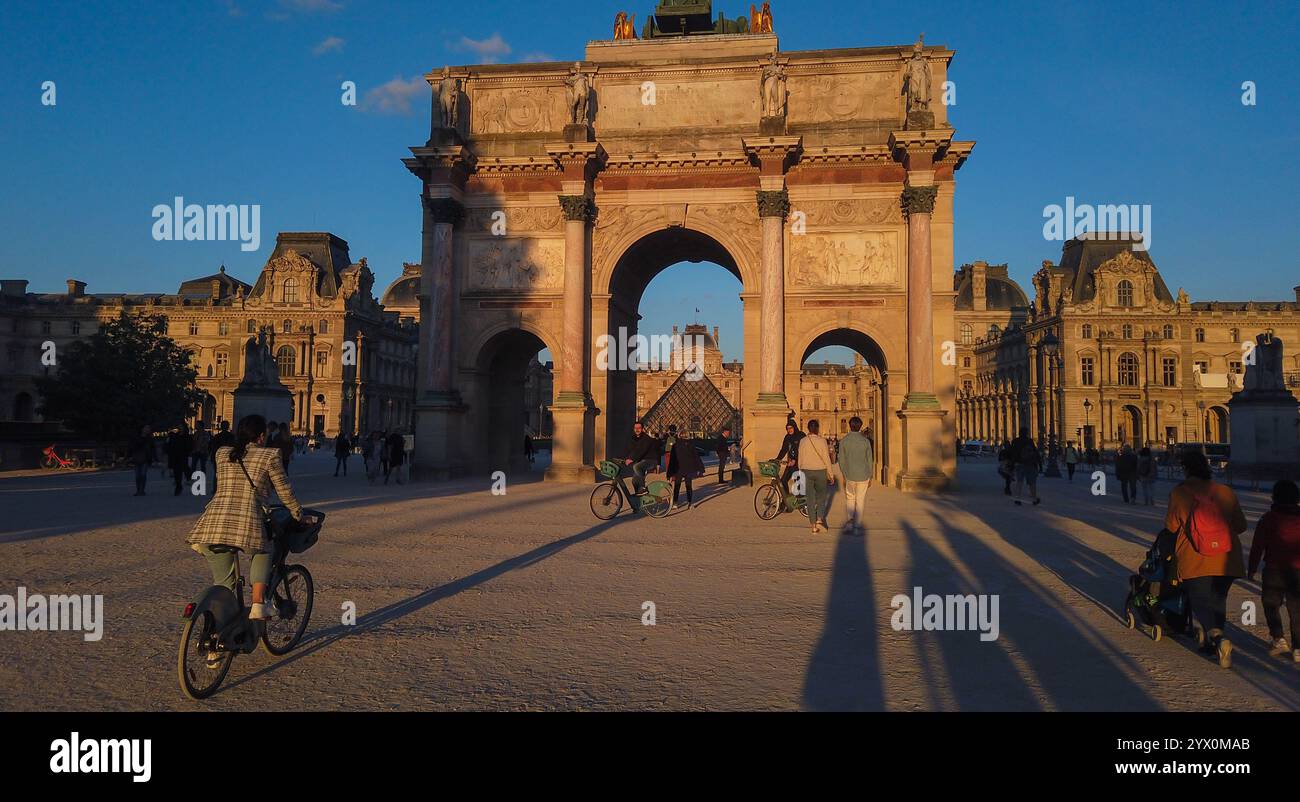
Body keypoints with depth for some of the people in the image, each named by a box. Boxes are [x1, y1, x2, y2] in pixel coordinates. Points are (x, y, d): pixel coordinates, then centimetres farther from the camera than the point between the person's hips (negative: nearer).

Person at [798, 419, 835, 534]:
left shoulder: (803, 441, -1)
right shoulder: (822, 441, -10)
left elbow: (800, 459, 6)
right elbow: (826, 459, -8)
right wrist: (831, 475, 0)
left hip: (807, 471, 2)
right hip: (820, 471, -2)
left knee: (810, 498, 7)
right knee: (821, 495, 15)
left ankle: (813, 525, 8)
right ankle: (819, 519, -1)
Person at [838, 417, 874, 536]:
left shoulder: (843, 441, -6)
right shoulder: (866, 441, -5)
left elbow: (841, 460, -2)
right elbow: (870, 460, 0)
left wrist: (844, 476, 9)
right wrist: (870, 477, 10)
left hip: (850, 475, 0)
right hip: (863, 475, 0)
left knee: (850, 497, 20)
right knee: (860, 501, 7)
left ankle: (850, 521, 6)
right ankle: (857, 527, 10)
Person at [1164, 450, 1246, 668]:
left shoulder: (1178, 493, -7)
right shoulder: (1225, 492, -1)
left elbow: (1171, 525, 2)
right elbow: (1241, 525, 5)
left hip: (1194, 561, -3)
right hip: (1226, 561, 3)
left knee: (1200, 601, 2)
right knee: (1218, 600, 20)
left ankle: (1217, 637, -22)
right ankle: (1213, 643, 29)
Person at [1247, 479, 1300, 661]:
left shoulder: (1268, 519, -5)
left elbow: (1257, 546, -3)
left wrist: (1252, 569, 6)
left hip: (1274, 570, -2)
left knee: (1271, 604, 14)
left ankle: (1279, 639, 2)